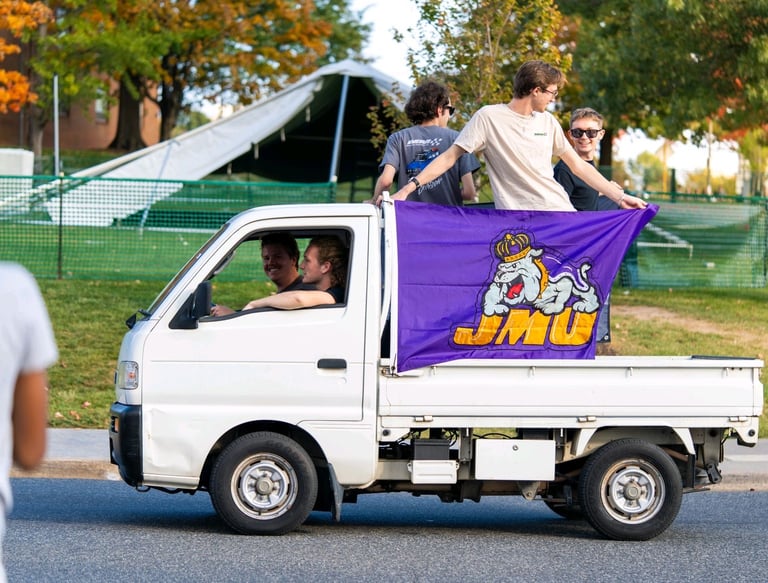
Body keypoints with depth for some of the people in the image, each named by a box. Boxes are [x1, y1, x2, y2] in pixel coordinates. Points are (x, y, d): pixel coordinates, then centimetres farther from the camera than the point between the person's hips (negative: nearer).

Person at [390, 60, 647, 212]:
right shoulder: (489, 117, -4)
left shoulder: (548, 121, 12)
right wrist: (410, 187, -13)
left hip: (562, 214, 6)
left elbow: (578, 165, 18)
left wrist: (619, 196, 14)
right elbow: (451, 156, -3)